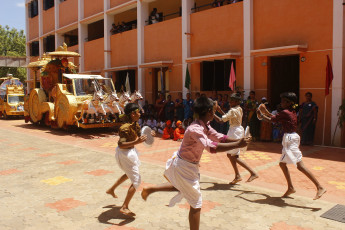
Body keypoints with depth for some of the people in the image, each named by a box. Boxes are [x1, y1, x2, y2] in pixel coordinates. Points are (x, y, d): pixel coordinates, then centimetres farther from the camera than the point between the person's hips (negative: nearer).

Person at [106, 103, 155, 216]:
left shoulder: (135, 124, 1)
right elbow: (121, 145, -33)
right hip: (125, 154, -10)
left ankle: (111, 189, 48)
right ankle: (124, 207, -3)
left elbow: (138, 136, 14)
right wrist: (136, 142, -43)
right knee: (136, 180, -6)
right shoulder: (125, 127, -27)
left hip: (130, 152, 10)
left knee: (129, 174, 33)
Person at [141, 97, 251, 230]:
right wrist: (237, 145, -39)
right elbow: (211, 147, -43)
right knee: (196, 204, 1)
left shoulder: (205, 126, 0)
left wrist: (238, 141, -10)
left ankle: (150, 189, 37)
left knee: (181, 187, 35)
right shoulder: (195, 129, -31)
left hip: (187, 165, 10)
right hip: (184, 167, -10)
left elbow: (219, 137, 3)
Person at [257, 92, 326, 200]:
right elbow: (276, 118, 25)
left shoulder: (285, 112, -13)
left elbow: (271, 120, -7)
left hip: (290, 139, -10)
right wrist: (266, 112, 29)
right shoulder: (292, 111, 15)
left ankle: (320, 187, -15)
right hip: (290, 139, 10)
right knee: (282, 164, 18)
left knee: (300, 165, -14)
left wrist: (261, 114, 8)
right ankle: (290, 188, 25)